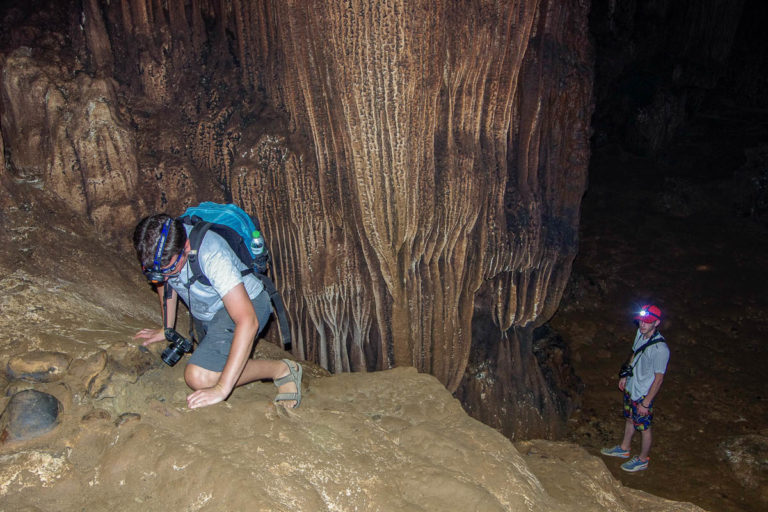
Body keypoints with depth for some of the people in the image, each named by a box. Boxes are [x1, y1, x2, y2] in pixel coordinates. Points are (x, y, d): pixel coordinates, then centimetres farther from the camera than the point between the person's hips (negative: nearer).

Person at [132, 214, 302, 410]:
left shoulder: (212, 255, -39)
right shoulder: (156, 245, -20)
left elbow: (248, 321, -44)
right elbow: (163, 281, 5)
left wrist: (222, 388, -45)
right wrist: (166, 329, 13)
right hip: (205, 311, 8)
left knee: (200, 378, -26)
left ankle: (282, 370, -11)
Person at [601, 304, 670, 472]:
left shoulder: (660, 349, -31)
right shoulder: (640, 333, -8)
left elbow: (659, 379, -23)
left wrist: (646, 403, -18)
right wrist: (625, 376, 18)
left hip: (644, 395, -8)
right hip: (631, 387, 8)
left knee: (644, 427, 13)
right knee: (629, 418, 26)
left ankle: (643, 459, 35)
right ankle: (624, 449, 48)